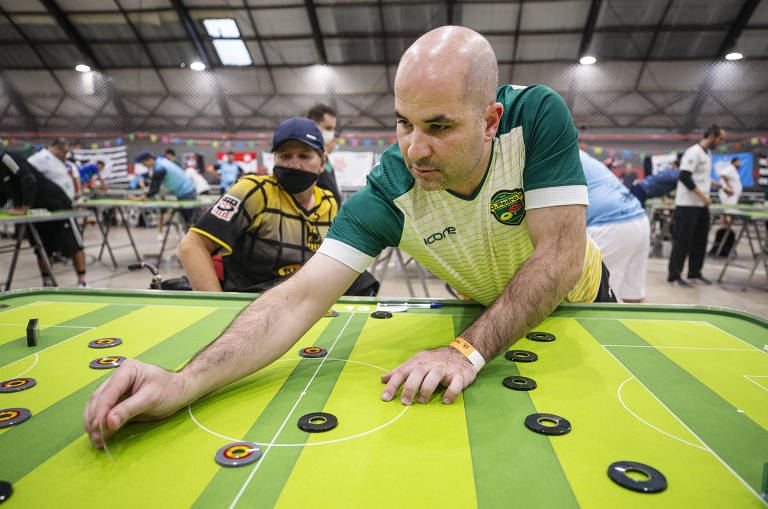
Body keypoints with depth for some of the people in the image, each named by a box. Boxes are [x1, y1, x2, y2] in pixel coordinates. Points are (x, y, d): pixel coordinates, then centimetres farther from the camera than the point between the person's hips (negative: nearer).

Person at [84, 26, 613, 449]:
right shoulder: (389, 192, -31)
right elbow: (301, 297, -37)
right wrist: (187, 381, -49)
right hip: (484, 309, -1)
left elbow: (560, 257, -35)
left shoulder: (537, 116, -32)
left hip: (574, 298, 2)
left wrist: (469, 350, -47)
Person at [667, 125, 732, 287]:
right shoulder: (693, 152, -12)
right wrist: (703, 196, -20)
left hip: (702, 206, 9)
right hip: (687, 205, -9)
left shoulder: (708, 154, 17)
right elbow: (684, 177, -20)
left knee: (700, 241, 11)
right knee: (682, 240, -5)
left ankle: (695, 273, 21)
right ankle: (674, 275, 2)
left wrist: (722, 187, 25)